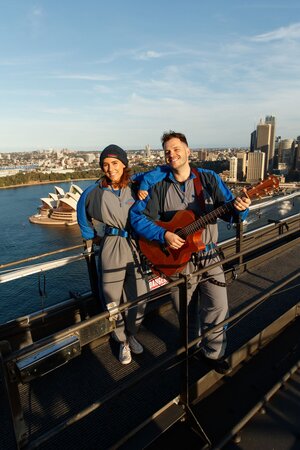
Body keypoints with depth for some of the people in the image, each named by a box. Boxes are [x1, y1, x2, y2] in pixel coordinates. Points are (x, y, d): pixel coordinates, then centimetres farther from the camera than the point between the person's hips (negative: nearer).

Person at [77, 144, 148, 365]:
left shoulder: (135, 187, 0)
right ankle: (122, 342, 32)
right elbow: (84, 216, 17)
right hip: (111, 249, -1)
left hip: (137, 246, 1)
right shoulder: (95, 192, 0)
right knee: (114, 300, 6)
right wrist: (93, 237, 17)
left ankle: (131, 334, 37)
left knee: (138, 298, 8)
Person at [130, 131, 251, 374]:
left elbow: (229, 211, -2)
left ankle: (214, 353, 27)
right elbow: (137, 216, -7)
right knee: (186, 312, 15)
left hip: (209, 256, 1)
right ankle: (191, 345, 46)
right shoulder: (157, 184, -2)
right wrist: (163, 234, -20)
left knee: (218, 307, -1)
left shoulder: (209, 178, 0)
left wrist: (240, 208, -26)